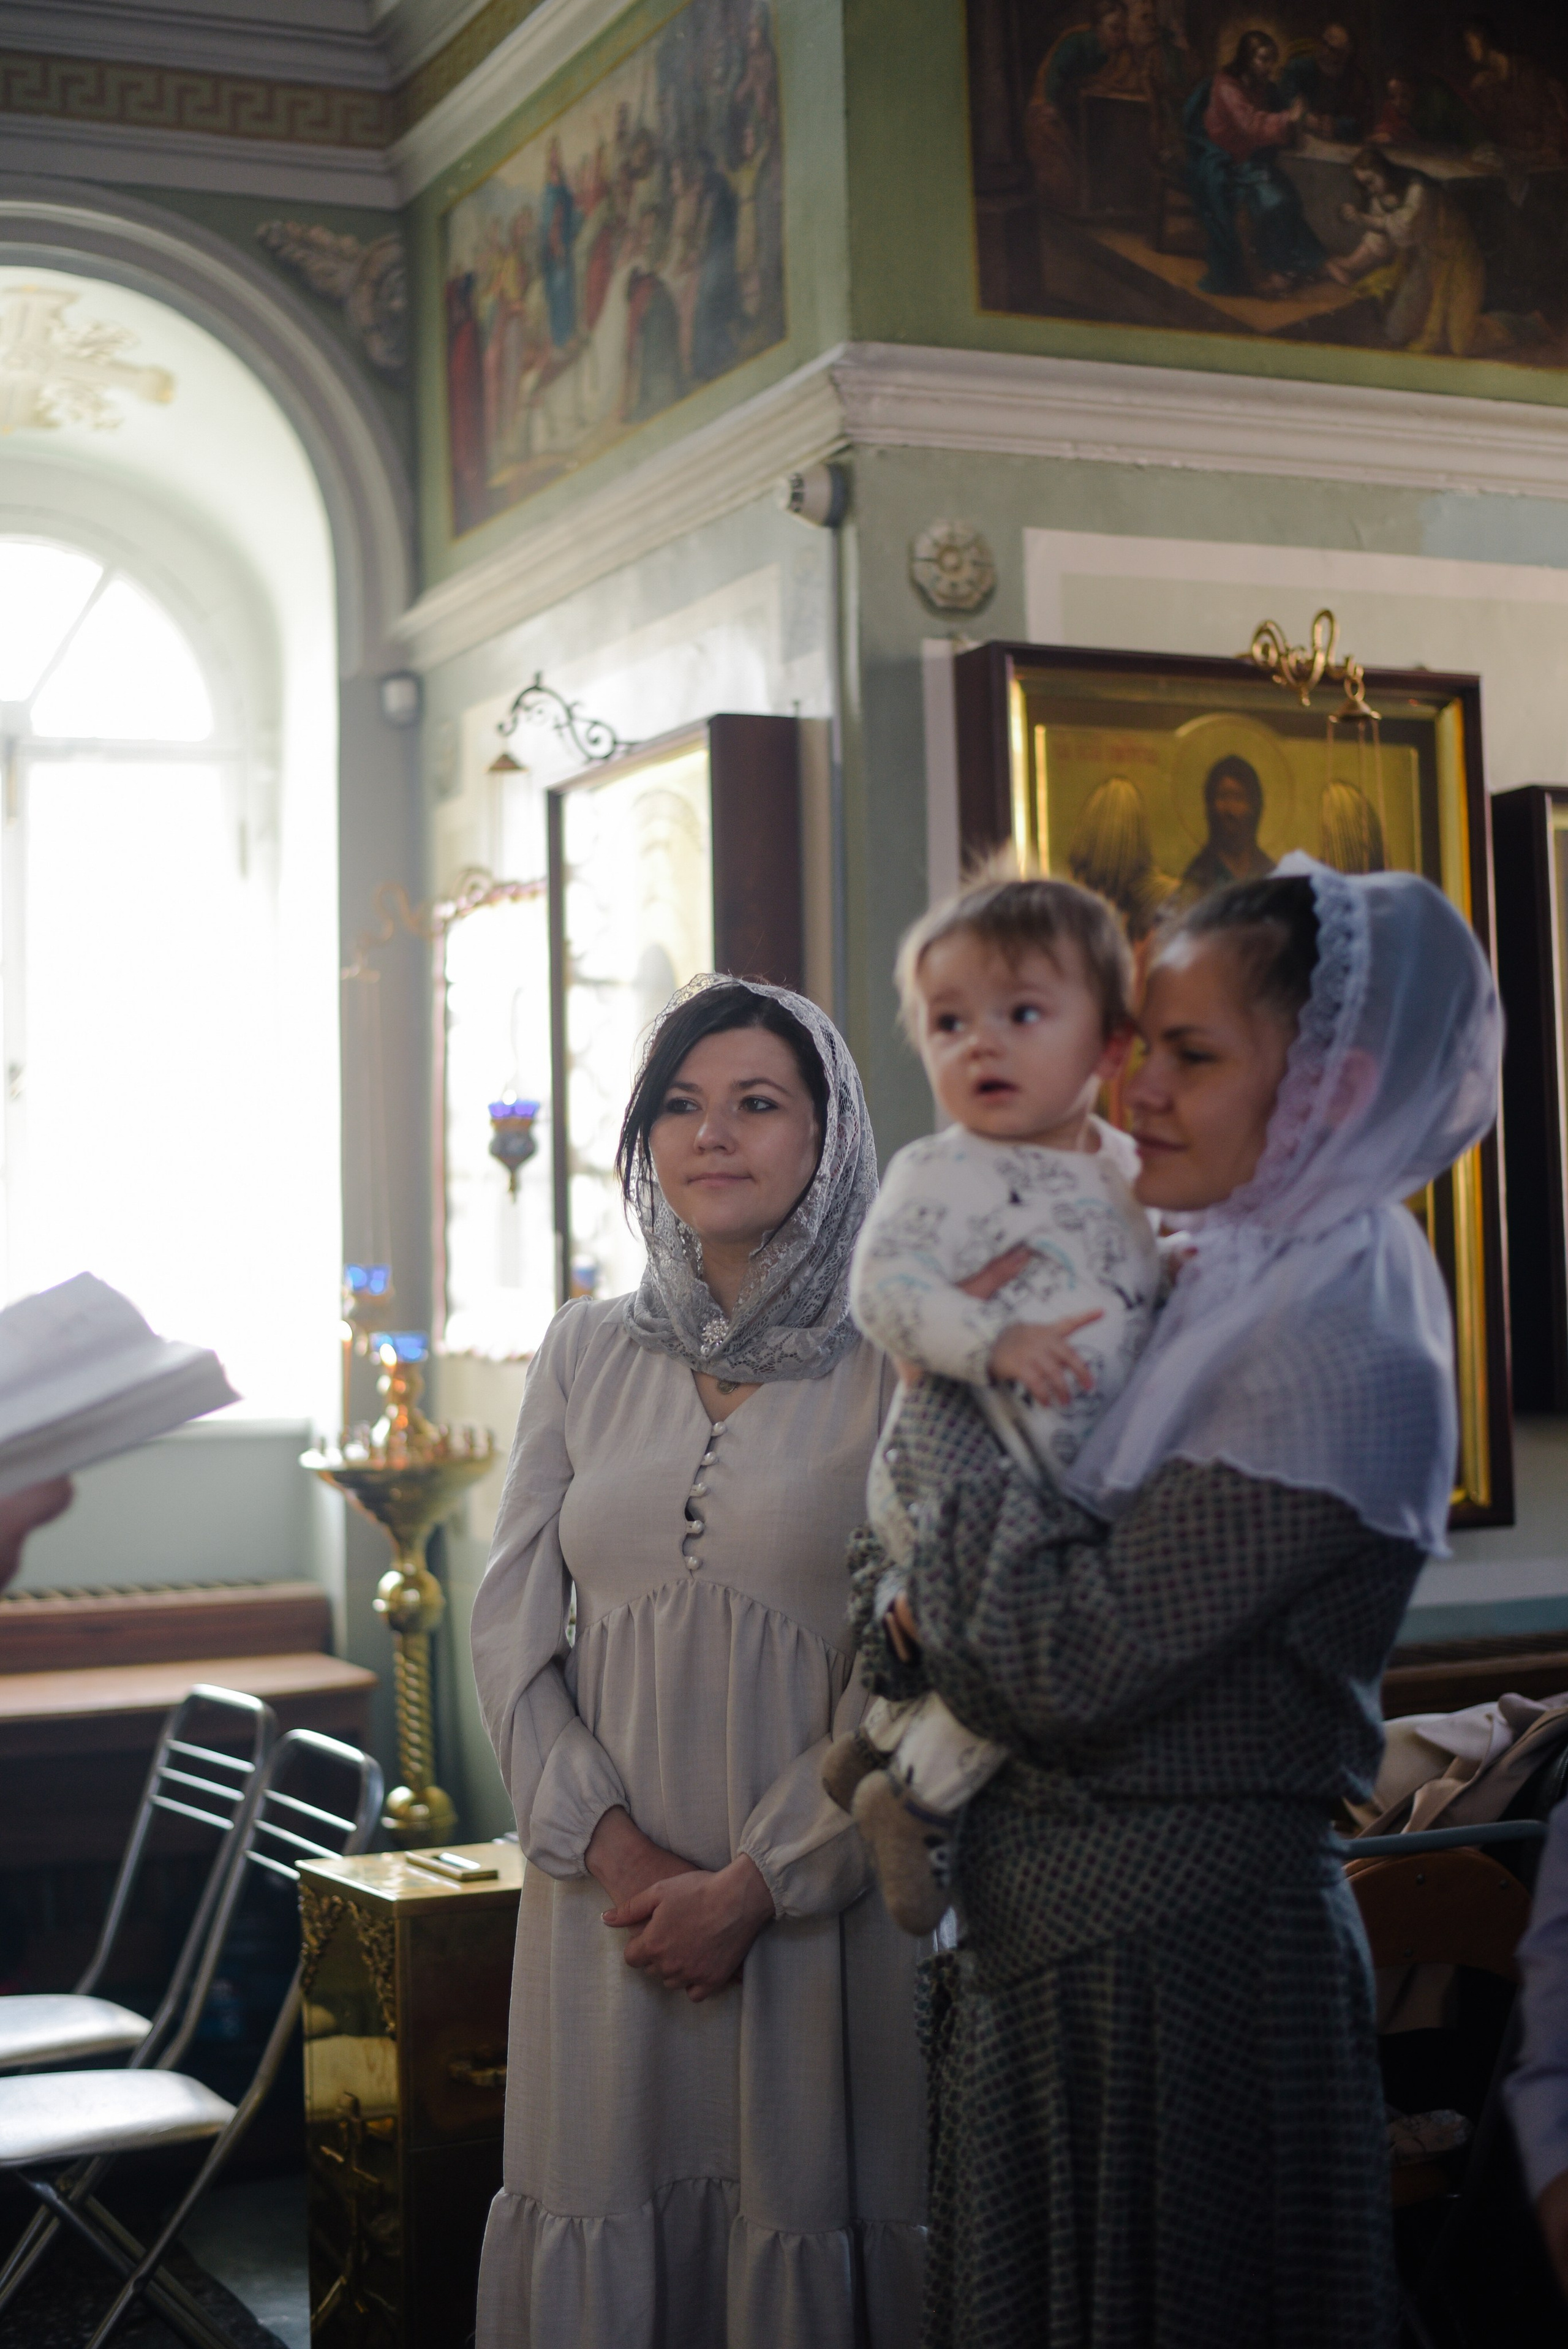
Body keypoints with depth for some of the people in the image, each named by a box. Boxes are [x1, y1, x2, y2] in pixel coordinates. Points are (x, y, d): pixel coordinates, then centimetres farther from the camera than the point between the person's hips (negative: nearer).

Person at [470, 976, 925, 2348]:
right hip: (606, 1893, 3)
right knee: (601, 2230, 8)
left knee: (805, 2226, 2)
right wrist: (617, 1851, -7)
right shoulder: (587, 1355, 8)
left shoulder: (896, 1369, -3)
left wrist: (749, 1887, -11)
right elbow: (512, 1629, 5)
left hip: (816, 1900, -3)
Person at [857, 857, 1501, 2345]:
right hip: (1054, 1937, 9)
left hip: (1175, 1956, -9)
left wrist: (945, 1399, -14)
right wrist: (925, 1609, -10)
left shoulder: (1335, 1359, -20)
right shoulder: (1225, 1298, 9)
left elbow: (1069, 1667, -24)